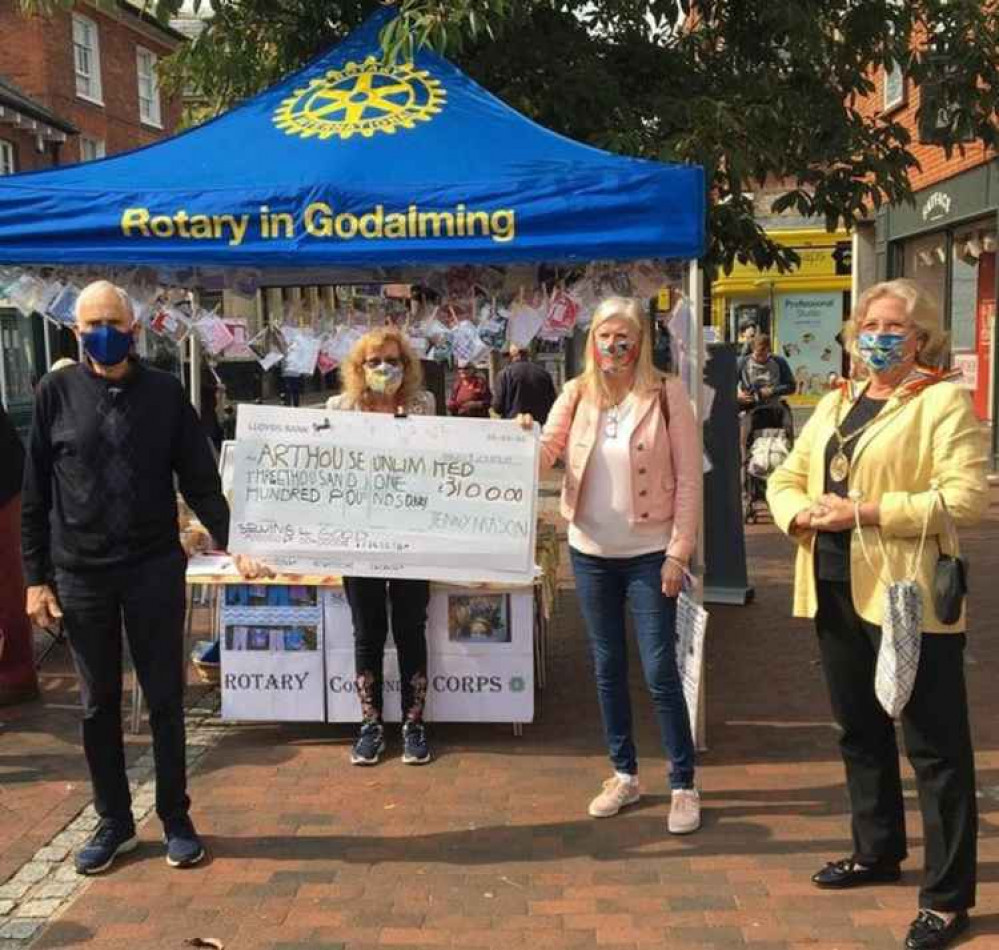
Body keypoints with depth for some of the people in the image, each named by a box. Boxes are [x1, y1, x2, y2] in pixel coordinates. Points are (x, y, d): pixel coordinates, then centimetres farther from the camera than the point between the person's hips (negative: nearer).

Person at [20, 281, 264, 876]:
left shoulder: (165, 392, 0)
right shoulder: (57, 393, 0)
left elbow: (200, 480, 0)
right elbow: (36, 493, 2)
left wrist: (232, 541, -12)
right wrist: (37, 577, -1)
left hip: (155, 570, -1)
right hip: (81, 575, 1)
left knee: (165, 699, 7)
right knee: (99, 704, 11)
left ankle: (176, 819, 22)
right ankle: (114, 822, 27)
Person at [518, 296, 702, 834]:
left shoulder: (667, 393, -7)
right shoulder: (576, 395, 3)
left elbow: (688, 478, -7)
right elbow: (544, 459, -1)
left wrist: (678, 551, -11)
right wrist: (526, 438, -23)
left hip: (649, 553, -4)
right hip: (590, 552, 4)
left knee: (659, 672, -1)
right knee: (607, 668, 13)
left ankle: (683, 786, 15)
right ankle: (624, 775, 28)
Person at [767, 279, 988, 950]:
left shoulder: (943, 402, -7)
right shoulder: (836, 404, 16)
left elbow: (966, 497, -18)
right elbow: (786, 478, 16)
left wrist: (864, 512, -20)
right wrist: (803, 514, -7)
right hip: (836, 590, 8)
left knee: (934, 744, 2)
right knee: (860, 730, 20)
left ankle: (949, 896, 14)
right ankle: (877, 852, 38)